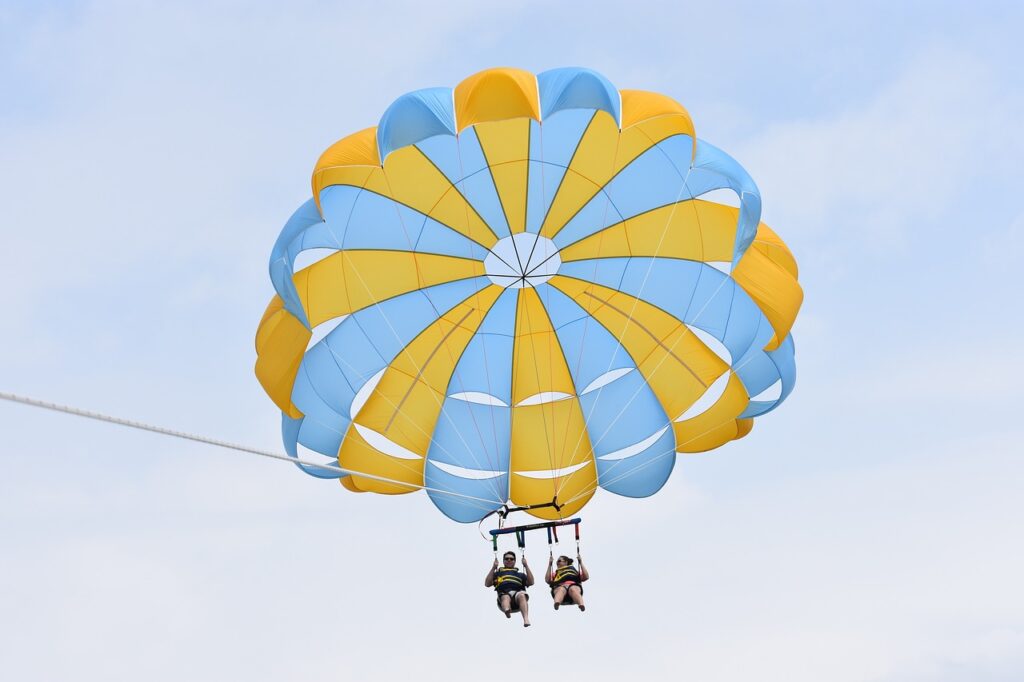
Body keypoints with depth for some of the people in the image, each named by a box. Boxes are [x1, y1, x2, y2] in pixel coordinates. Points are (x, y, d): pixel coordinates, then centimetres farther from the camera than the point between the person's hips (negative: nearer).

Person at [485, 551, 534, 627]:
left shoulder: (520, 574, 35)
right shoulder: (497, 573, 34)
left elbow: (531, 582, 16)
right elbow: (487, 584, 18)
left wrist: (526, 566, 15)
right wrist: (493, 568, 15)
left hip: (518, 592, 1)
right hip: (504, 593, -1)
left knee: (522, 596, -37)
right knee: (505, 597, -39)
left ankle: (526, 619, -61)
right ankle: (507, 611, -76)